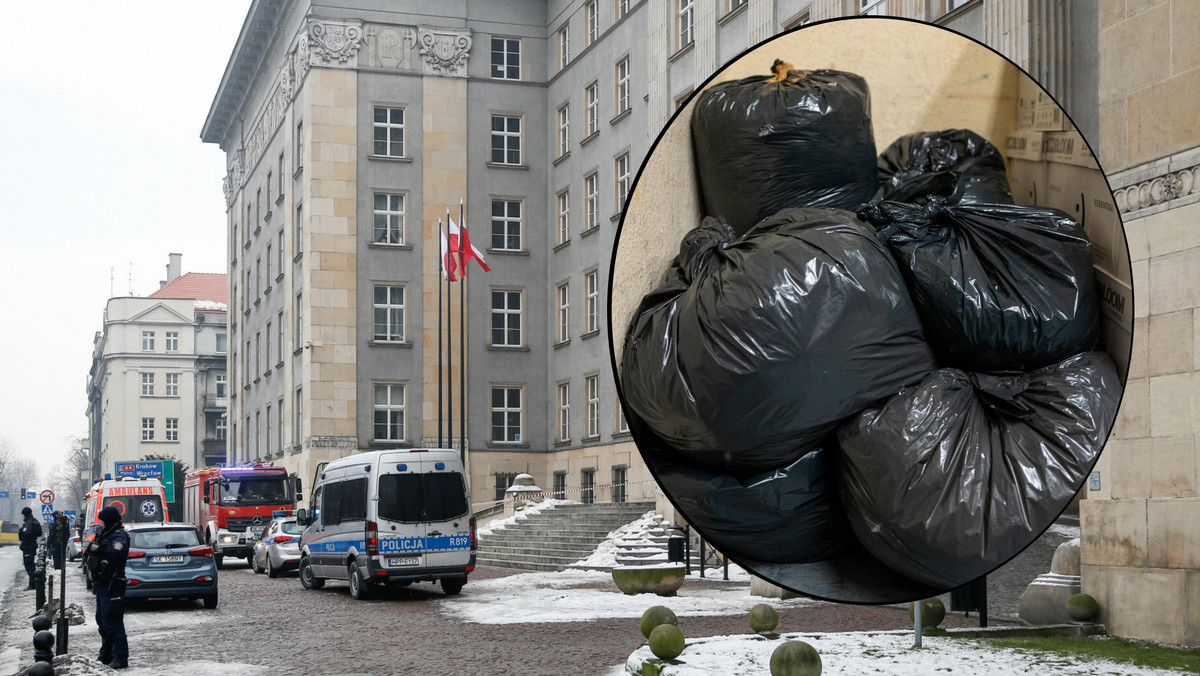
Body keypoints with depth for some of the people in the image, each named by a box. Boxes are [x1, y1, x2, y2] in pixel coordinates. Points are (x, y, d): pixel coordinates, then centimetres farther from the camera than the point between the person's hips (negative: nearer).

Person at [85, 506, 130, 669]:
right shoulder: (106, 533, 18)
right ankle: (106, 655, 28)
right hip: (102, 582, 10)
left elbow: (116, 553, -28)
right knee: (102, 620, 17)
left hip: (112, 585, -10)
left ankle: (120, 658, -10)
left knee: (112, 622, -11)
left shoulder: (120, 535, -12)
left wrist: (98, 548, -19)